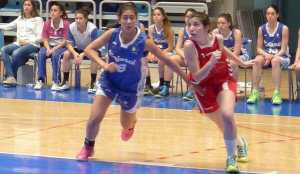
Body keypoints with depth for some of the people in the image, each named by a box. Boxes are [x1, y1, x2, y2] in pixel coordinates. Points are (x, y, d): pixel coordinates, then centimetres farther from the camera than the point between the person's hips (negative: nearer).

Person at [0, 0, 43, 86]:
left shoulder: (38, 20, 7)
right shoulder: (20, 19, 26)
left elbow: (40, 37, -2)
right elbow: (7, 27, 26)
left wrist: (27, 41, -12)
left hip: (32, 45, -5)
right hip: (18, 44, 5)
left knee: (16, 53, -35)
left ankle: (12, 77, -22)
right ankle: (11, 77, -37)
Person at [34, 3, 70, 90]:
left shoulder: (66, 24, -10)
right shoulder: (47, 23, 1)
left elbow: (64, 41, -12)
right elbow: (45, 39, 1)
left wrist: (53, 49, -22)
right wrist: (48, 49, -19)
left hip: (61, 46, -3)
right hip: (50, 45, 3)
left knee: (55, 55, -35)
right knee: (41, 54, -28)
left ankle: (56, 82, -27)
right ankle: (40, 80, -22)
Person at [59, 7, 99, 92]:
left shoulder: (93, 28, -29)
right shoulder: (71, 27, -19)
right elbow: (69, 44, -13)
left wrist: (82, 54, -43)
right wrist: (75, 53, -35)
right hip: (78, 49, 3)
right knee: (66, 54, -23)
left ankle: (93, 84, -29)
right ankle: (65, 82, -14)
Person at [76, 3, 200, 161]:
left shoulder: (144, 42, -25)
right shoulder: (112, 34, -19)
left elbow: (167, 61, -18)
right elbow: (89, 49, -15)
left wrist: (189, 82, -18)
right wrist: (104, 65, -32)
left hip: (131, 87, -1)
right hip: (109, 80, 1)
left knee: (126, 125, 15)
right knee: (94, 119, -12)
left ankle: (131, 123, 56)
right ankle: (88, 147, 19)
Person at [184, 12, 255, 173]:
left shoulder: (218, 38, -18)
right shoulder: (189, 45, -27)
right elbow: (197, 78, -26)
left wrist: (242, 63, 21)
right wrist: (210, 62, -42)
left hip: (224, 81, 0)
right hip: (203, 87, 0)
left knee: (227, 116, -24)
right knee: (222, 124, 12)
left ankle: (231, 158, -6)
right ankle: (240, 144, 45)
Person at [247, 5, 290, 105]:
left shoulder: (284, 29, -7)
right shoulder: (261, 29, 3)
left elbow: (283, 50, -8)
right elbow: (259, 48, 4)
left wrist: (272, 57, -22)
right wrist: (266, 55, -17)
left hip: (281, 56, -3)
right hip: (265, 55, 3)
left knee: (275, 61, -39)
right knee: (257, 60, -32)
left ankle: (277, 94, -42)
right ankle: (255, 93, -35)